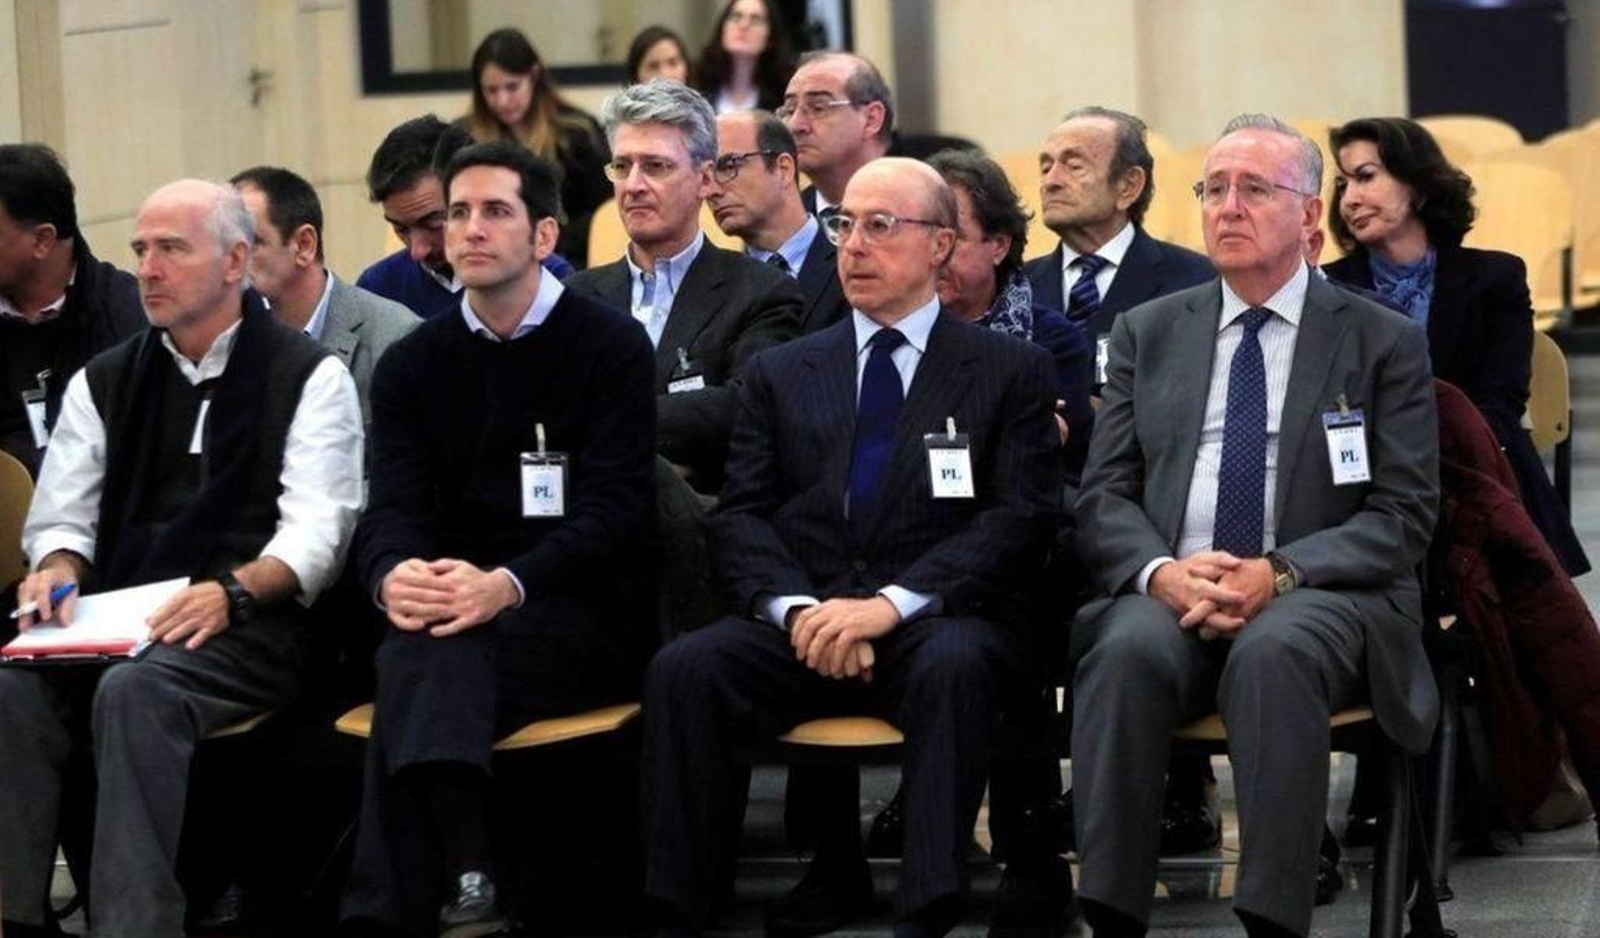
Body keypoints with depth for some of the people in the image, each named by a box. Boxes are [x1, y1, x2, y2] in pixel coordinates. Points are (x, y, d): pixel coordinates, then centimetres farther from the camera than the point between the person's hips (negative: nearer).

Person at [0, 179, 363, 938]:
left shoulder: (309, 378, 5)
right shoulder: (103, 382, 21)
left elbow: (315, 531, -5)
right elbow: (61, 518, 16)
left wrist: (233, 591, -24)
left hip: (250, 627, -4)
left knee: (134, 692, -36)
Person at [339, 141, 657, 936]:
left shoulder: (611, 347, 1)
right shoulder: (412, 364, 14)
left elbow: (616, 510, -9)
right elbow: (394, 510, 2)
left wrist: (505, 586, -27)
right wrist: (393, 576, -24)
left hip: (583, 616, -3)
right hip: (447, 611, 3)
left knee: (424, 660, -32)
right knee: (423, 653, -33)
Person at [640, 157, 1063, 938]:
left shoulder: (1010, 371, 11)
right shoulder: (781, 374, 20)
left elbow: (1020, 519, -2)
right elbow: (740, 520, 10)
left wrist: (894, 603, -15)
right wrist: (797, 608, -12)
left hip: (935, 621, -2)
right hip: (797, 630, 3)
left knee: (953, 667, -38)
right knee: (683, 668, -27)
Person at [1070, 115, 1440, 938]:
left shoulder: (1383, 342, 10)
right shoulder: (1145, 334, 18)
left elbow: (1404, 515, 2)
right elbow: (1104, 495, 12)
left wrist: (1281, 573, -15)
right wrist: (1161, 572, -12)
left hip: (1321, 595, -2)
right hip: (1165, 595, 2)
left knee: (1273, 652, -38)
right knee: (1128, 650, -34)